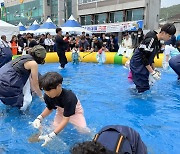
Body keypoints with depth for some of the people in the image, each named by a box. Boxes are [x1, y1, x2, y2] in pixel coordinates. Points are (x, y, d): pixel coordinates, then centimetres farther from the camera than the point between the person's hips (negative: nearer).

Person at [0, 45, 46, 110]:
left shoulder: (25, 57, 17)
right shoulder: (33, 63, -6)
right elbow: (35, 84, 1)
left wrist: (33, 90, 41)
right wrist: (41, 97, 16)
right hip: (6, 85, -9)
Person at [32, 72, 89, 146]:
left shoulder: (69, 98, -42)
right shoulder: (47, 96, -25)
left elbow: (65, 119, -39)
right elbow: (49, 109, -3)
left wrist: (51, 135, -46)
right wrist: (39, 118, -23)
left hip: (75, 111, -5)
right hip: (61, 111, 5)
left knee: (83, 129, -19)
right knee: (55, 128, -11)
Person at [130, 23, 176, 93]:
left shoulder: (157, 42, 8)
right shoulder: (150, 40, -21)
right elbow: (143, 58, -23)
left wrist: (154, 69, 11)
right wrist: (152, 72, -20)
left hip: (144, 66, 10)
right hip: (138, 66, -10)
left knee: (145, 87, 11)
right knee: (143, 88, -10)